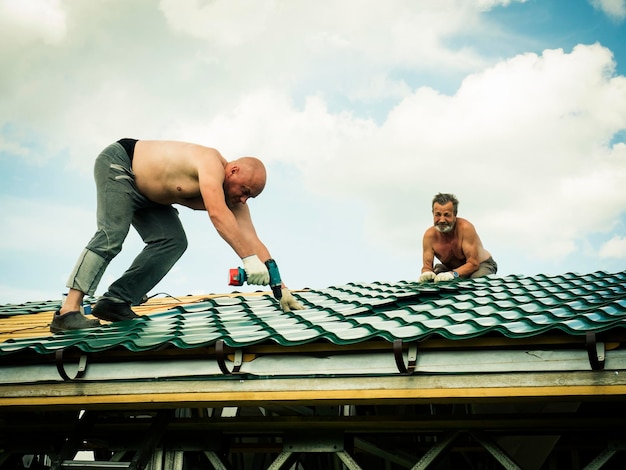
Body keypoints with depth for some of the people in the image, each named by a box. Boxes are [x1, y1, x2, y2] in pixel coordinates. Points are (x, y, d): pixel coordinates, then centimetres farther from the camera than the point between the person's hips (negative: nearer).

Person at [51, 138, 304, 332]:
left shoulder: (233, 200, -9)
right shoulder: (212, 163, -32)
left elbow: (253, 241, -10)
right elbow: (217, 215, -47)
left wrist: (280, 288, -14)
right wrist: (249, 259, -49)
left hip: (147, 194, 8)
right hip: (117, 163, -8)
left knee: (173, 242, -7)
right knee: (112, 235, -25)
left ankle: (114, 302, -7)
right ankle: (67, 311, -28)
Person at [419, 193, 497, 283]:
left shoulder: (465, 228, -29)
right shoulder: (430, 235, -18)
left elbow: (473, 264, -28)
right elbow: (427, 266, -13)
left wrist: (453, 274, -45)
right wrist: (426, 273, -39)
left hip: (480, 265, -3)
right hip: (451, 268, 4)